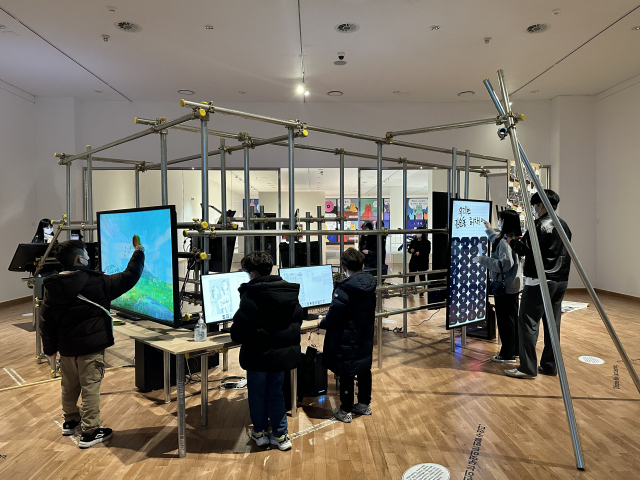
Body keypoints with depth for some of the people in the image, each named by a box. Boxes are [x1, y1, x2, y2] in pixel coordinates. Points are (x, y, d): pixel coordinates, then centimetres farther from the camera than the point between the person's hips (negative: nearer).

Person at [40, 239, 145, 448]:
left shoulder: (53, 288, 1)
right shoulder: (97, 282, -16)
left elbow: (47, 321, 7)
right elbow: (128, 278, -11)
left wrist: (50, 348, 18)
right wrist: (138, 253, 2)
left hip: (66, 347, 6)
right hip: (91, 347, -6)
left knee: (69, 386, 22)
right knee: (90, 388, 1)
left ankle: (70, 421, 40)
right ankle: (90, 432, 8)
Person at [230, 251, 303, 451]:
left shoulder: (250, 296, -19)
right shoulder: (291, 294, 0)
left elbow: (239, 329, -16)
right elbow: (298, 320, 10)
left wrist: (237, 337, 6)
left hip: (258, 354, -5)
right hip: (283, 352, 5)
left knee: (257, 393, 15)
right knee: (276, 393, 17)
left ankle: (260, 432, 29)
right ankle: (280, 435, 22)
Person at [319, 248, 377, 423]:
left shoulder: (344, 289, -24)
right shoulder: (370, 284, -2)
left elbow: (334, 315, -20)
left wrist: (322, 324, -1)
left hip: (347, 341, -7)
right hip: (366, 338, 7)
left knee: (346, 374, 6)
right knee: (364, 369, 19)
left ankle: (345, 411, 18)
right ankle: (364, 404, 34)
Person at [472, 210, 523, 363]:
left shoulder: (504, 242, -20)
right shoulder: (515, 238, 11)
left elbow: (505, 263, -26)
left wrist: (482, 260, -22)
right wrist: (489, 230, 42)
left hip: (504, 287, -10)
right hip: (514, 285, 10)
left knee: (504, 319, -2)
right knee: (513, 318, 16)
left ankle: (507, 355, 6)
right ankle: (515, 350, 26)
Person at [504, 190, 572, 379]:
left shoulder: (540, 225, -12)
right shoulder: (564, 225, 14)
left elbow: (524, 249, -14)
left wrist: (512, 241, 5)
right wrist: (522, 241, 20)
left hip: (539, 281, -9)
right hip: (560, 281, 9)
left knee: (528, 323, -4)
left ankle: (527, 368, -2)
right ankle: (549, 366, 18)